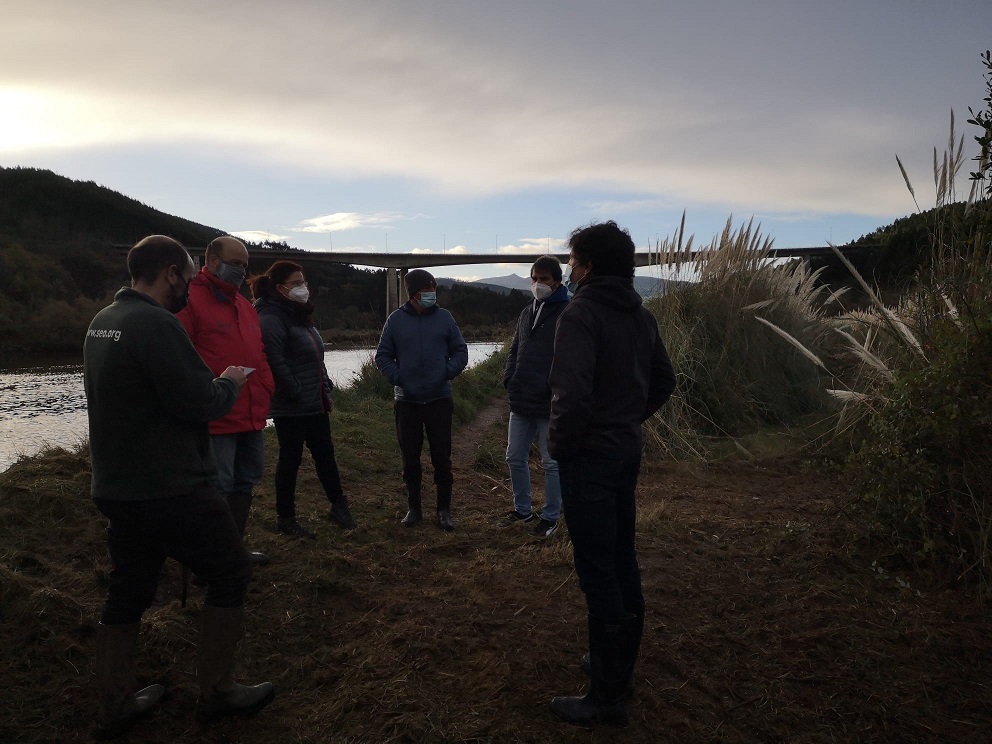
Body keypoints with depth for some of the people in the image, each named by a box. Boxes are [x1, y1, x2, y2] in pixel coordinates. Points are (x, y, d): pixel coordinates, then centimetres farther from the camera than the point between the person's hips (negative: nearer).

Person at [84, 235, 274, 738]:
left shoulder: (102, 322, 9)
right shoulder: (157, 325, -21)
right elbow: (200, 403, -23)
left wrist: (213, 381, 10)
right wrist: (229, 383, -2)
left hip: (116, 487, 9)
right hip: (172, 491, -9)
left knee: (128, 592, 18)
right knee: (230, 574, 8)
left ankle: (114, 706, 29)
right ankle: (215, 693, 18)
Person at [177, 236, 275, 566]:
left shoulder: (244, 305, 18)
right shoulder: (190, 300, -10)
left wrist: (266, 389, 16)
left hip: (252, 415, 9)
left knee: (246, 481, 18)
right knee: (219, 487, -3)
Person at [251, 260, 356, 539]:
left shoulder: (300, 315, 15)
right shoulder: (272, 318, -15)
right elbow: (276, 362, -24)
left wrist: (326, 390, 14)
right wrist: (297, 394, -20)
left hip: (315, 403, 9)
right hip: (291, 408, -9)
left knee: (325, 453, 15)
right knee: (291, 459, 3)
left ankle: (338, 505, 28)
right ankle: (286, 518, 17)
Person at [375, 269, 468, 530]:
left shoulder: (444, 317, 1)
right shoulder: (396, 319, 0)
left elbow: (460, 351, 6)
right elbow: (382, 355, 5)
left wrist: (448, 372, -9)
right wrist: (396, 377, -9)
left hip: (439, 399, 0)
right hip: (406, 401, 0)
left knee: (442, 457, 3)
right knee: (410, 458, 9)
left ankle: (444, 509, 16)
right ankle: (414, 507, 24)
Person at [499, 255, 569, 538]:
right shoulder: (526, 313, 13)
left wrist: (553, 388, -20)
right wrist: (509, 378, 6)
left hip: (550, 405, -7)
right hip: (520, 403, 7)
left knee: (552, 463, 7)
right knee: (515, 458, 15)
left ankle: (550, 517, 21)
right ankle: (522, 510, 32)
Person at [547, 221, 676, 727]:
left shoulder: (581, 314, -17)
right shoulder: (641, 315, 9)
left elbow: (572, 393, -28)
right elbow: (664, 381, 17)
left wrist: (560, 443, -13)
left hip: (589, 456, -9)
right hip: (628, 451, 9)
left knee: (597, 572, 0)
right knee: (623, 561, 18)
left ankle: (606, 698, 12)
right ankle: (621, 666, 34)